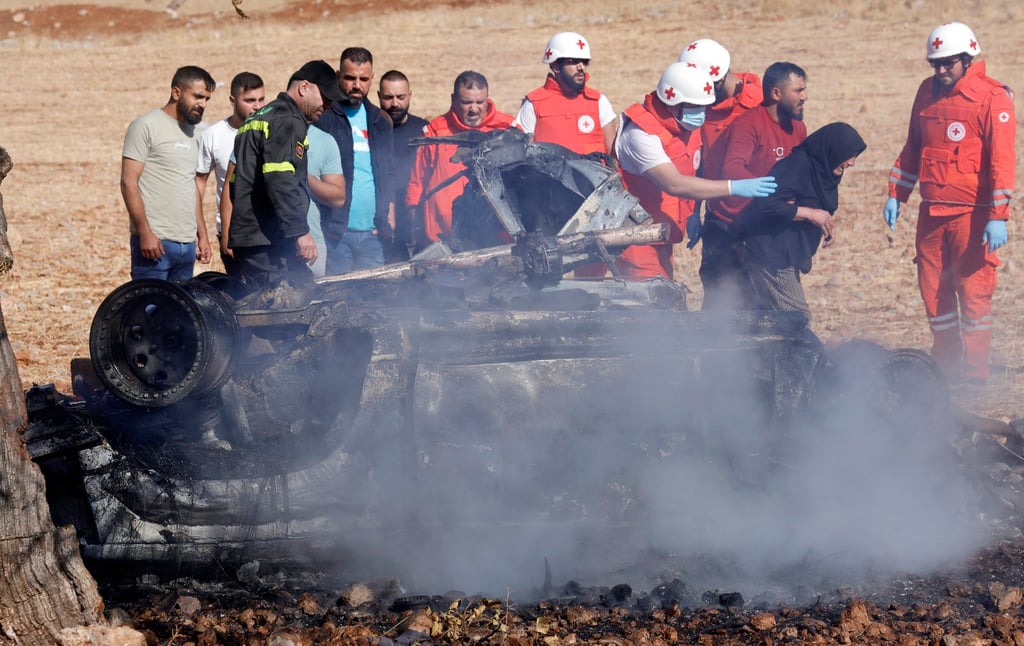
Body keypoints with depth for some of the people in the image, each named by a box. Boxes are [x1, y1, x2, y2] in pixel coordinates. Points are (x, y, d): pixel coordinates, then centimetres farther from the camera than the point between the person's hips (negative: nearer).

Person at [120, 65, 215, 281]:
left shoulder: (191, 131, 18)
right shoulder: (146, 126, -5)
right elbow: (128, 183, -10)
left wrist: (202, 233, 18)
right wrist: (145, 233, -16)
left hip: (187, 244, 7)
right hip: (155, 241, -7)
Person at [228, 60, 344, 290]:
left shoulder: (255, 119, 24)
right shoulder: (288, 121, -9)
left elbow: (235, 181, 28)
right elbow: (280, 180, -22)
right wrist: (301, 232, -23)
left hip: (244, 236, 10)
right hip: (269, 244, -10)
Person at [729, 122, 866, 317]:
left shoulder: (820, 169, 11)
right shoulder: (798, 166, -18)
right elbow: (769, 204, -29)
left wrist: (825, 224, -1)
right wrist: (810, 214, -21)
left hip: (786, 253, 10)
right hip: (768, 251, -10)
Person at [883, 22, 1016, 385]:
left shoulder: (992, 98, -10)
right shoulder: (927, 92, 10)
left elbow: (1002, 160, -14)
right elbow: (913, 148, 20)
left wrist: (998, 217, -19)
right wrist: (895, 195, 14)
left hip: (972, 215, -6)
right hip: (932, 212, 6)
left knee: (973, 291, -3)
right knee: (933, 290, 9)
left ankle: (975, 373, 6)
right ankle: (945, 366, 21)